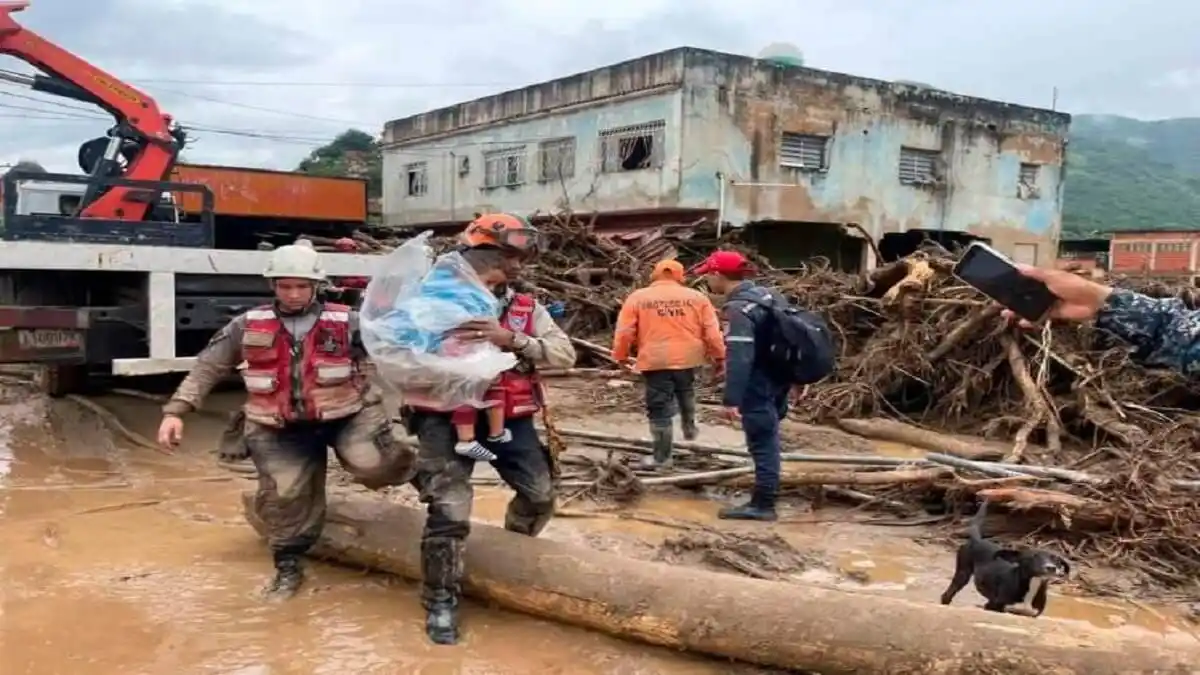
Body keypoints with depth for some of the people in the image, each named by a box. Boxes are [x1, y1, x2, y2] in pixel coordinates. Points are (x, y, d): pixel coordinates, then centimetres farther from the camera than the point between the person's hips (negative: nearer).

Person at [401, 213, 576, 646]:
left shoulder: (527, 309, 2)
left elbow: (565, 354, -11)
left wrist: (512, 339, -23)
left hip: (510, 419, 4)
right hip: (448, 420, -4)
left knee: (539, 495, 13)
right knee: (449, 511, -10)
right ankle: (440, 602, 6)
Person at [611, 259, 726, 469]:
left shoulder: (637, 297, 1)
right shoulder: (697, 297, 5)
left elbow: (624, 332, -1)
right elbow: (712, 332, 4)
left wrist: (621, 356, 12)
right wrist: (719, 357, 13)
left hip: (656, 360, -3)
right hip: (688, 358, 3)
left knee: (659, 409, 3)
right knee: (686, 392, 32)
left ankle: (662, 457, 7)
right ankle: (689, 428, 43)